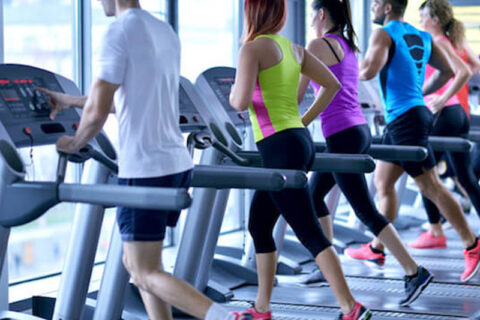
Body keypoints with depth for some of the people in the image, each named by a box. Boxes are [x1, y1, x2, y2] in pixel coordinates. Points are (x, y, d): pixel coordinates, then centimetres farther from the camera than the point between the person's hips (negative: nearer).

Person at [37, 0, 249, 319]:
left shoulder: (119, 32, -13)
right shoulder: (167, 33, 13)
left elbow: (97, 112, -16)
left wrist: (75, 142, 4)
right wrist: (71, 100, 30)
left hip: (144, 170, -8)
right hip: (177, 163, 8)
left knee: (146, 274, -1)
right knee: (136, 262, 19)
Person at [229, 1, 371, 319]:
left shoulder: (252, 48, -10)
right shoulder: (293, 48, 14)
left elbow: (241, 101, -21)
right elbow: (332, 85, 19)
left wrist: (232, 95, 2)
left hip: (280, 148, -9)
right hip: (299, 140, 9)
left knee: (310, 233, -7)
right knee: (259, 226, 18)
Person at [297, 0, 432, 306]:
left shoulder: (318, 45, -8)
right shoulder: (348, 47, 17)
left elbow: (296, 95, -6)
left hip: (342, 136, -9)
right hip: (359, 130, 9)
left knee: (366, 211, -6)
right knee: (313, 194, 20)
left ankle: (415, 272, -7)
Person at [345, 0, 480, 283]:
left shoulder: (384, 35, -11)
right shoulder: (422, 37, 14)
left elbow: (370, 70, -25)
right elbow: (447, 71, 17)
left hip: (404, 119, -9)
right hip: (416, 110, 9)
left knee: (430, 186, -6)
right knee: (383, 182, 15)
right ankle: (377, 248, 20)